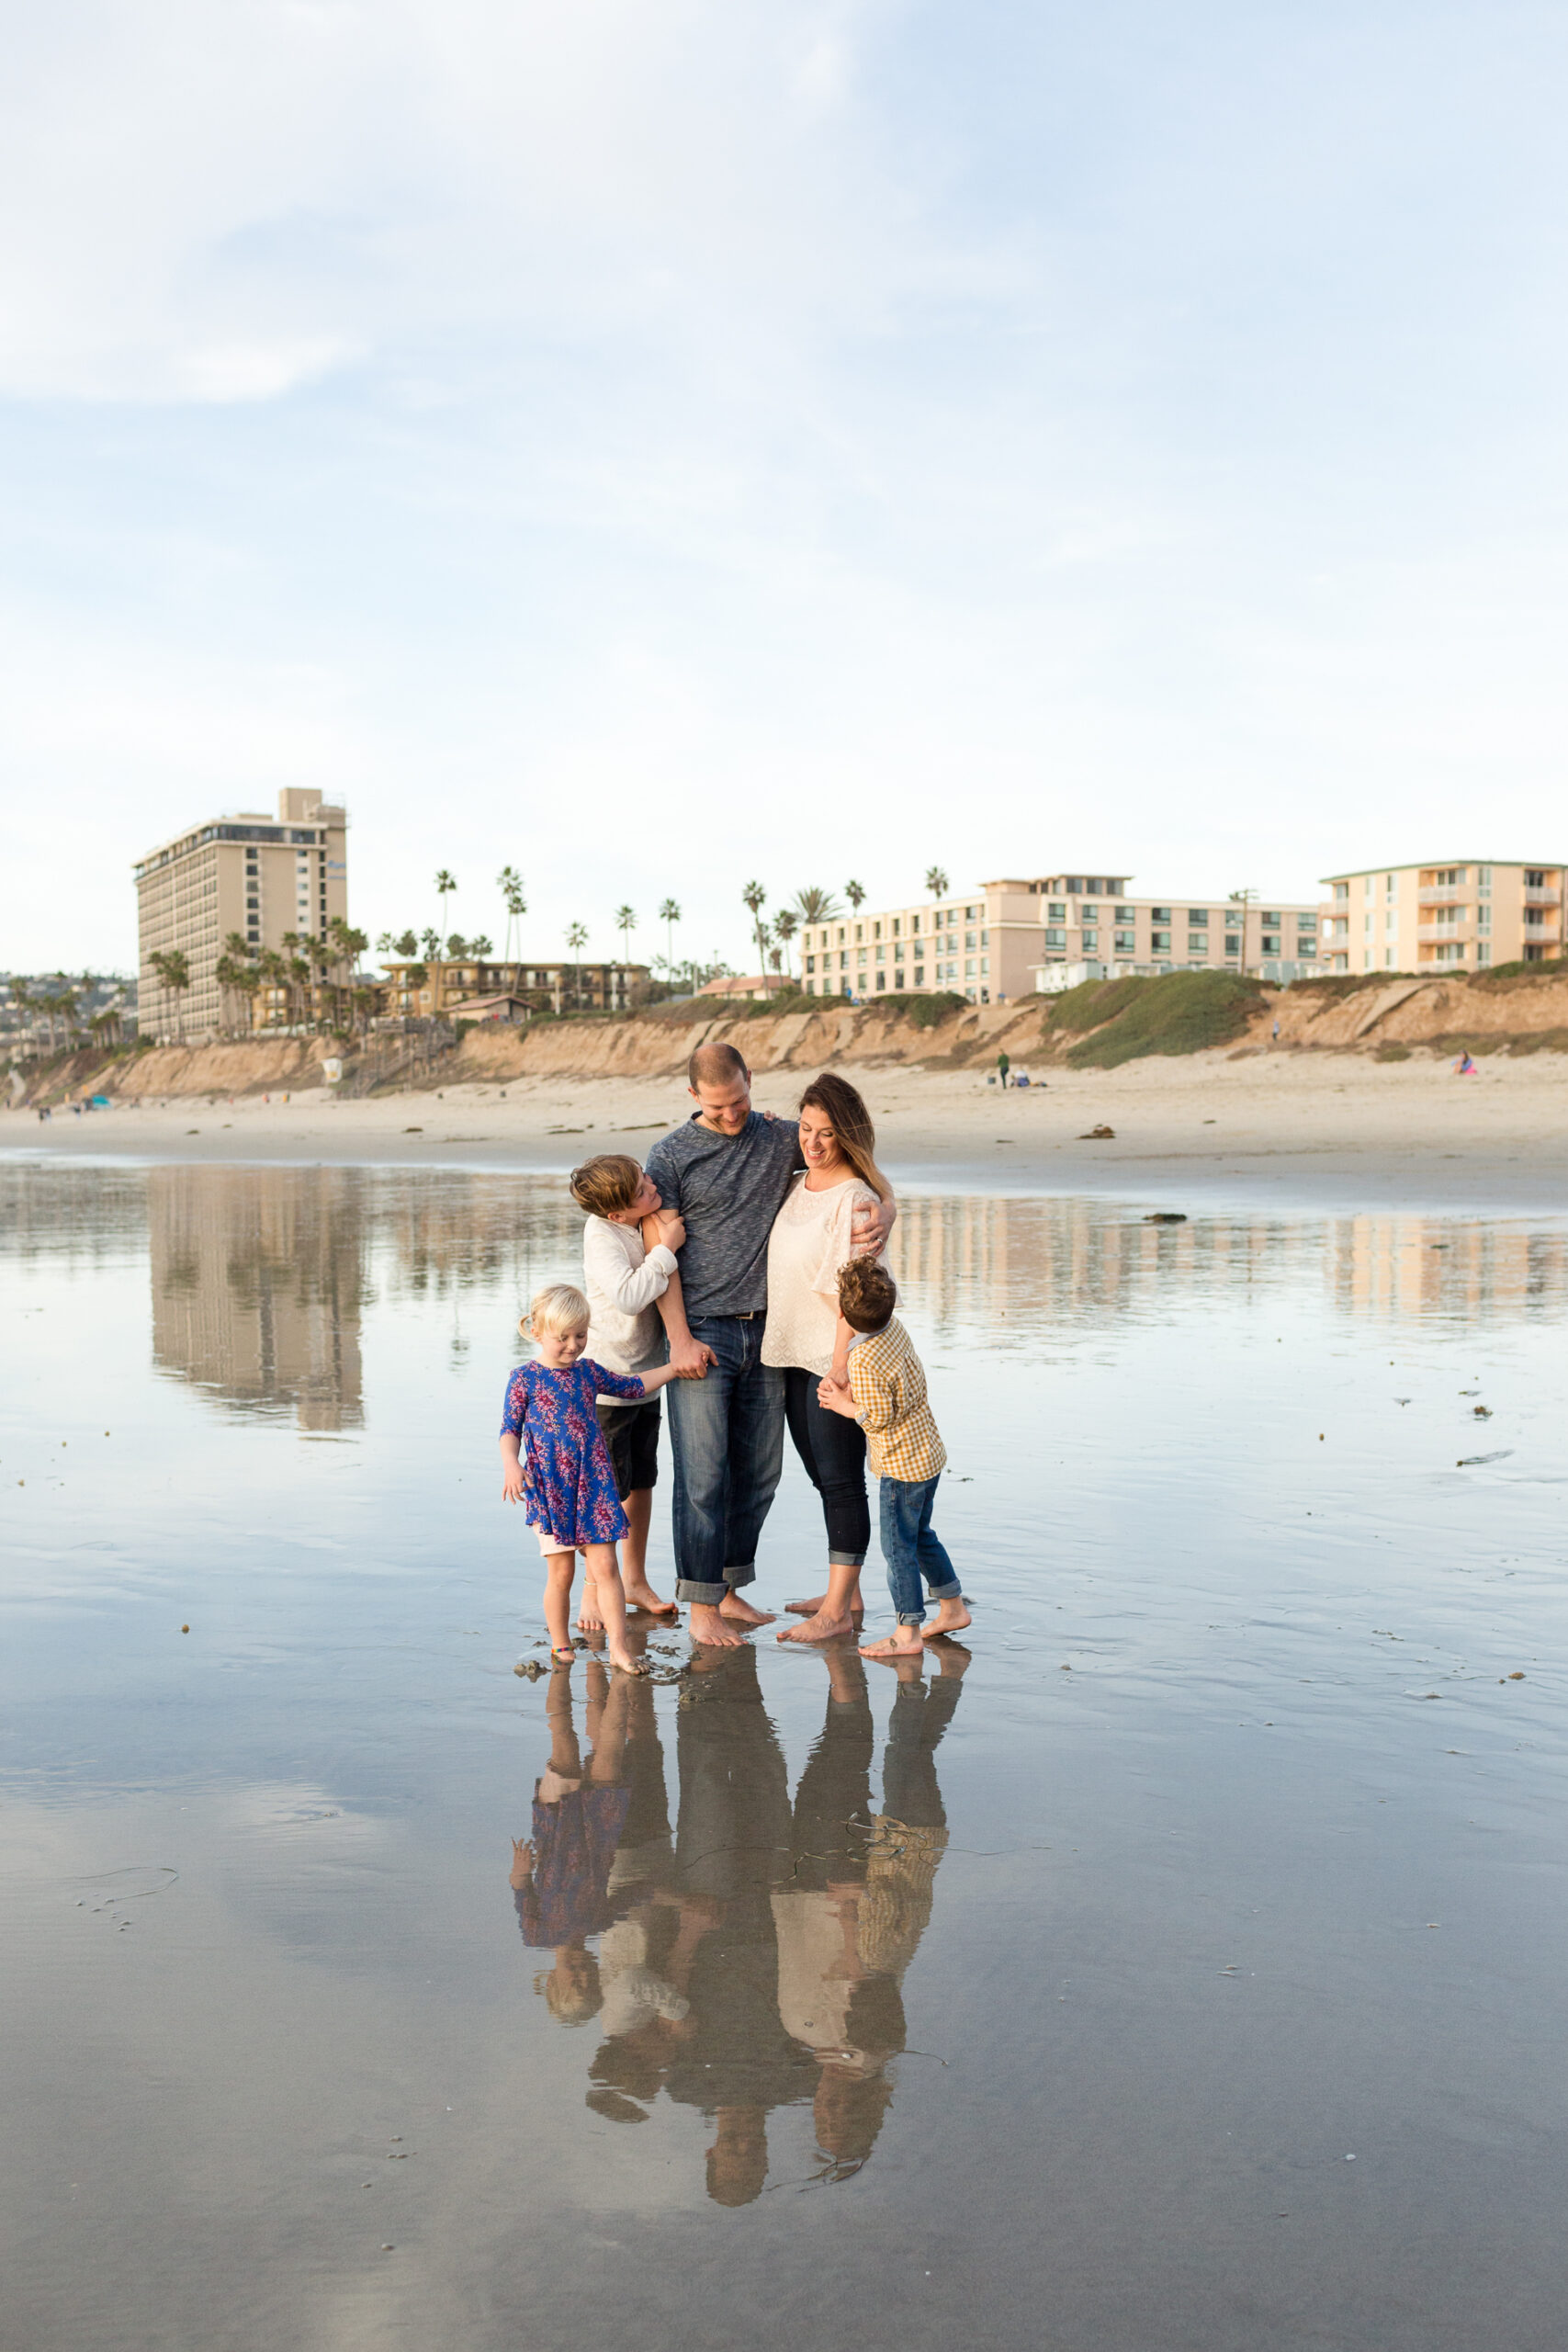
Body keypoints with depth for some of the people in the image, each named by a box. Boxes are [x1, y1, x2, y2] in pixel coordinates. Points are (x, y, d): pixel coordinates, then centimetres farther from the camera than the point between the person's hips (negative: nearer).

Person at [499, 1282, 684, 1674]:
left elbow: (633, 1386, 24)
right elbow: (510, 1430, -3)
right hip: (550, 1488, -3)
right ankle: (560, 1648, 16)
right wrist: (511, 1465, -20)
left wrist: (675, 1366, 20)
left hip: (593, 1484, 3)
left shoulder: (588, 1371, 10)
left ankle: (619, 1648, -1)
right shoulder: (524, 1379, -2)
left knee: (605, 1567, -2)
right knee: (561, 1572, 1)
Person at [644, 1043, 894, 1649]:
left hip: (763, 1329, 4)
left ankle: (730, 1593, 23)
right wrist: (680, 1340, -11)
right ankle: (701, 1609, 5)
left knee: (759, 1473, 9)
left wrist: (884, 1214, -12)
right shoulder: (670, 1156, -2)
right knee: (703, 1477, -4)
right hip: (702, 1332, -4)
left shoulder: (782, 1138, 7)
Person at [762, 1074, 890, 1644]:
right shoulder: (794, 1188, 10)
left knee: (841, 1481, -3)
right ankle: (846, 1593, 27)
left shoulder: (855, 1198, -15)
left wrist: (843, 1364, -23)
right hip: (794, 1354, 9)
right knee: (823, 1478, 16)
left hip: (835, 1360, -9)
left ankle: (837, 1611, 3)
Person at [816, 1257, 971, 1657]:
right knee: (921, 1535, 22)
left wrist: (845, 1406, -8)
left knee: (898, 1545, -1)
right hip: (928, 1452, 9)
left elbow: (879, 1417, -21)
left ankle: (908, 1632, 4)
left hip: (902, 1466, -9)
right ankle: (952, 1606, 31)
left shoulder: (864, 1361, -25)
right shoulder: (895, 1327, -1)